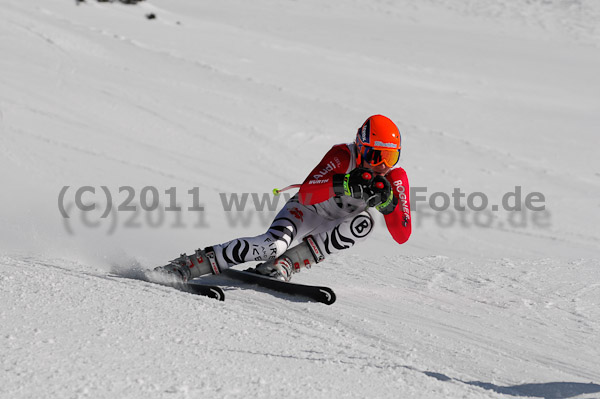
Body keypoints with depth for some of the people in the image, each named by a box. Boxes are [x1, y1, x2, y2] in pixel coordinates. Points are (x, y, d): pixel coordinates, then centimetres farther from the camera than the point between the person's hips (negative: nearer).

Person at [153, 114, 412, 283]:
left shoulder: (396, 178, -16)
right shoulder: (343, 156, -25)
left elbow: (402, 236, -19)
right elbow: (306, 194, -35)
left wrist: (388, 203, -36)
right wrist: (344, 185, -50)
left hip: (336, 233, 3)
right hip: (307, 210, -3)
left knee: (364, 222, -32)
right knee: (272, 245, -33)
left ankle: (287, 263, -29)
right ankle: (185, 266, -29)